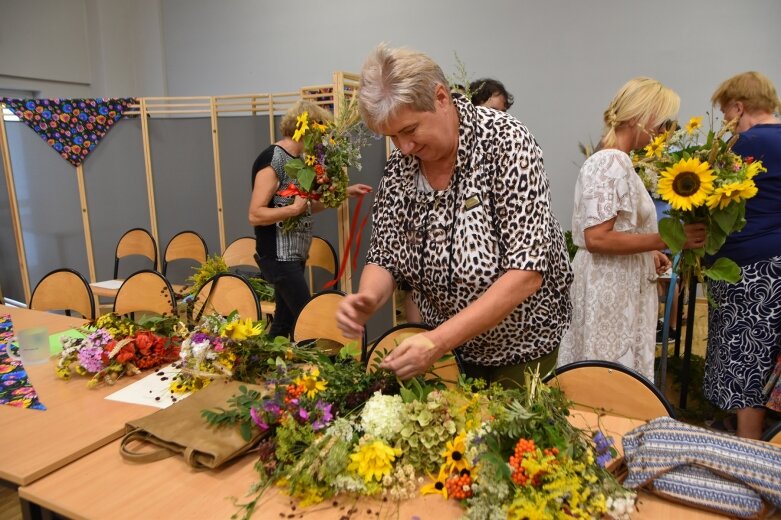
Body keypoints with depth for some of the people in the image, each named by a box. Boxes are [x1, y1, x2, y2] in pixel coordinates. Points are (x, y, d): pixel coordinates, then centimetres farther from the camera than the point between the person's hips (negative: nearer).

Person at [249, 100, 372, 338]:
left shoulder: (296, 159, 11)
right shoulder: (272, 160, -16)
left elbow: (308, 207, 17)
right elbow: (255, 215, -20)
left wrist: (345, 192, 14)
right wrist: (295, 208, -21)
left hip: (294, 255, 9)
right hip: (279, 257, -9)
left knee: (285, 321, 13)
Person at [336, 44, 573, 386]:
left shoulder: (505, 141, -23)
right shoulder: (400, 166, -8)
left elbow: (526, 273, -29)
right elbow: (384, 259, -3)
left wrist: (438, 341, -36)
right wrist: (367, 300, -26)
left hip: (521, 347, -4)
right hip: (446, 344, 5)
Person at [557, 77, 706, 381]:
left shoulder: (617, 161, 13)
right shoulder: (612, 162, -17)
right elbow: (596, 238, -25)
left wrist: (648, 253, 12)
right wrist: (667, 239, -22)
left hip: (621, 286, 10)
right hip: (610, 289, -10)